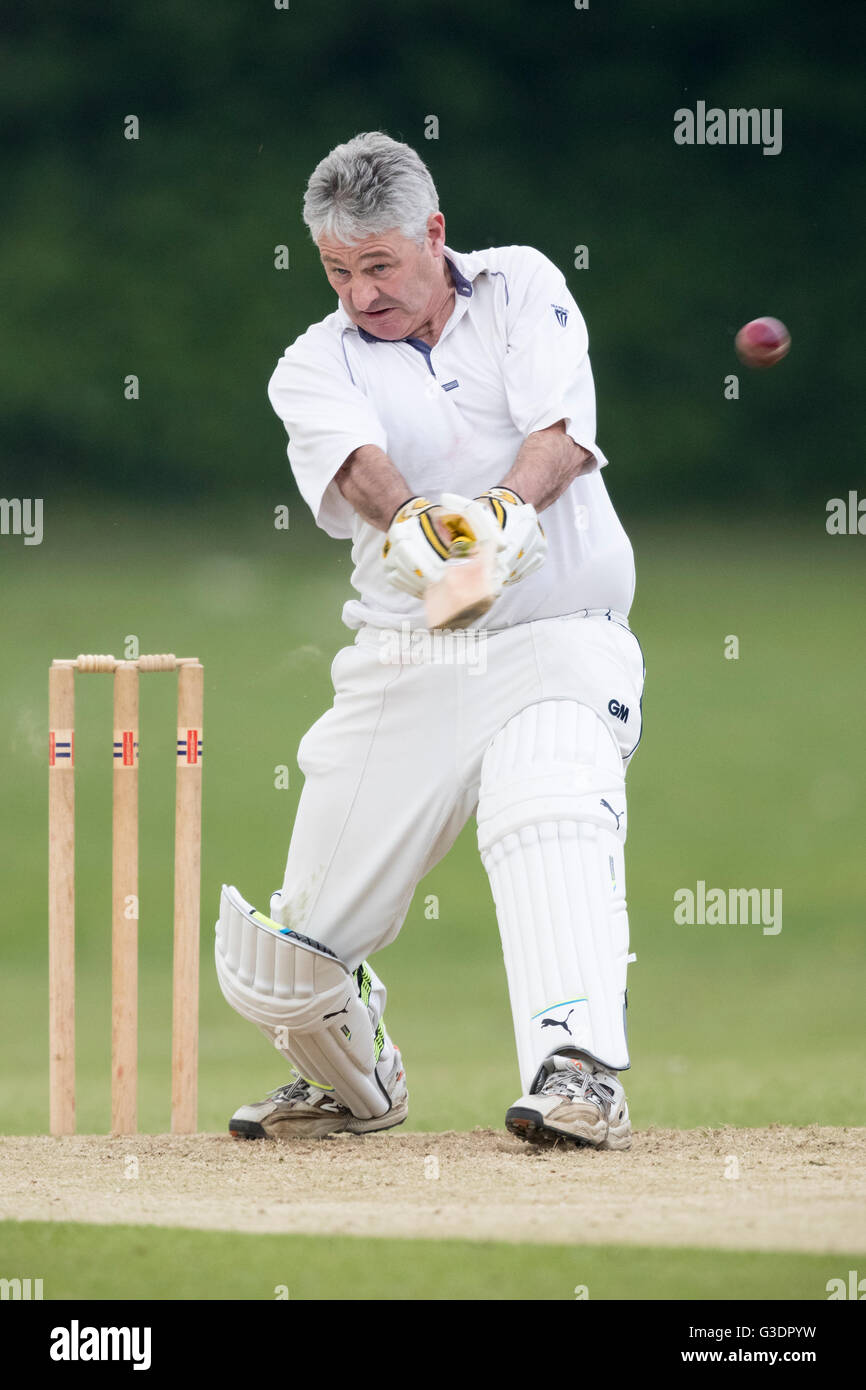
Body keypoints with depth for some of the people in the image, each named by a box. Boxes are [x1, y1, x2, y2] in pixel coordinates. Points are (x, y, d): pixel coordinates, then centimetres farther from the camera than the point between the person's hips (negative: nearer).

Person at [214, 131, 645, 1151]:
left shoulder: (522, 290, 5)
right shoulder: (313, 367, 5)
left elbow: (560, 437, -11)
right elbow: (359, 464, -17)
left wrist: (506, 509, -33)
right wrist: (411, 523, -40)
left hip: (557, 641, -2)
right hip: (404, 666, 2)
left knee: (548, 816, -35)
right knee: (290, 962, 2)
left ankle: (579, 1076, -45)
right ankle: (352, 1083, 34)